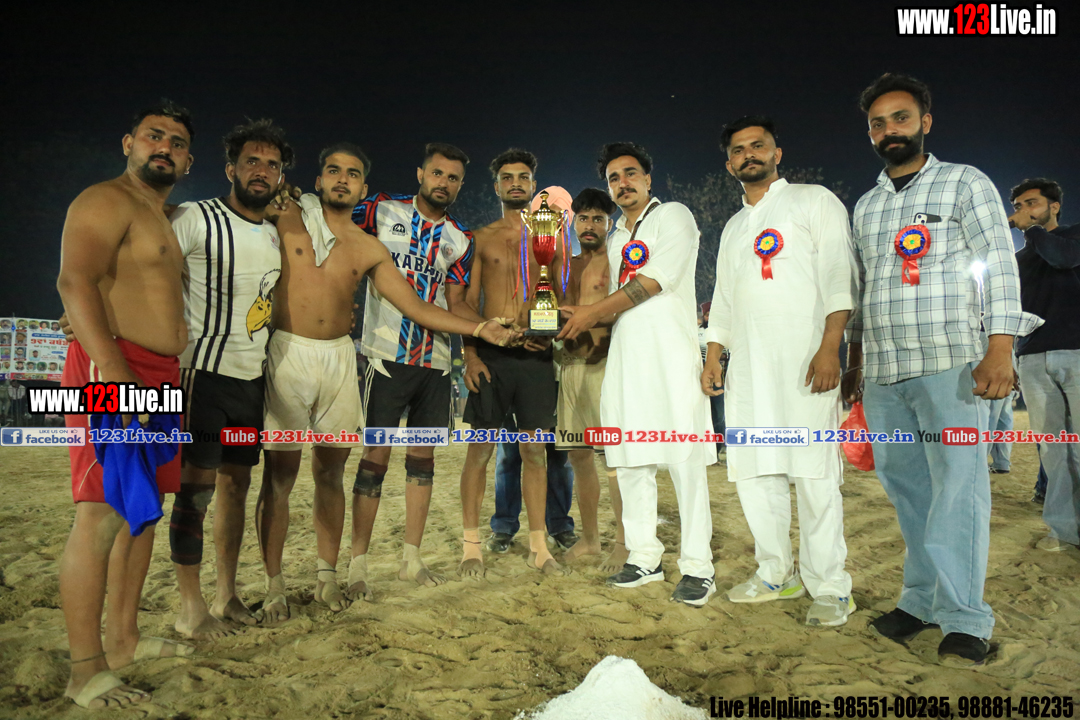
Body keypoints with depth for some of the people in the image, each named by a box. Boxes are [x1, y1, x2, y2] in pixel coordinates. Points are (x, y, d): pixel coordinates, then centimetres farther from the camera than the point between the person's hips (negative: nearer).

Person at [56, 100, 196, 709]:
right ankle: (86, 671, -6)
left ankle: (123, 638, 21)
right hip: (114, 368, -10)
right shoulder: (107, 201, -5)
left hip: (161, 375, 10)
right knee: (103, 514, -11)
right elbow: (76, 282, -18)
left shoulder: (162, 219, 25)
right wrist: (112, 370, -28)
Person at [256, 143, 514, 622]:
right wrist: (270, 208, -9)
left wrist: (477, 328, 1)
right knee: (280, 473, -1)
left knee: (331, 471, 9)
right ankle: (274, 585, 11)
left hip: (339, 358, 3)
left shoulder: (369, 250, 12)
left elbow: (416, 307, 9)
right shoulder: (286, 220, 4)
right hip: (288, 353, -3)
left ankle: (327, 575, 22)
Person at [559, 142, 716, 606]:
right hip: (624, 358, 7)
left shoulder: (673, 217, 4)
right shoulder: (615, 239, 25)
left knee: (684, 459, -9)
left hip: (670, 353, -7)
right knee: (630, 460, 5)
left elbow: (655, 280, -10)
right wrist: (585, 321, 5)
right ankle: (644, 557, 14)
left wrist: (594, 312, -7)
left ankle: (697, 567, -3)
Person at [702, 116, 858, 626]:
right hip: (747, 364, 6)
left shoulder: (814, 201, 7)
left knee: (813, 472, -8)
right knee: (752, 471, 5)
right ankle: (776, 574, 16)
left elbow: (839, 277, -4)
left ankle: (829, 588, 1)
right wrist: (712, 357, 14)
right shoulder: (733, 227, 25)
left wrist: (830, 347, -16)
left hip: (802, 357, -6)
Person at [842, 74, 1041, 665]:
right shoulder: (866, 207, 20)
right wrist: (854, 362, 17)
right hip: (882, 372, 5)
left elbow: (999, 266, -2)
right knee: (905, 483, 5)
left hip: (949, 364, -5)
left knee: (957, 483, -8)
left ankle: (963, 618, -3)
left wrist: (1000, 349, -14)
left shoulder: (965, 183, 6)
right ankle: (922, 599, 13)